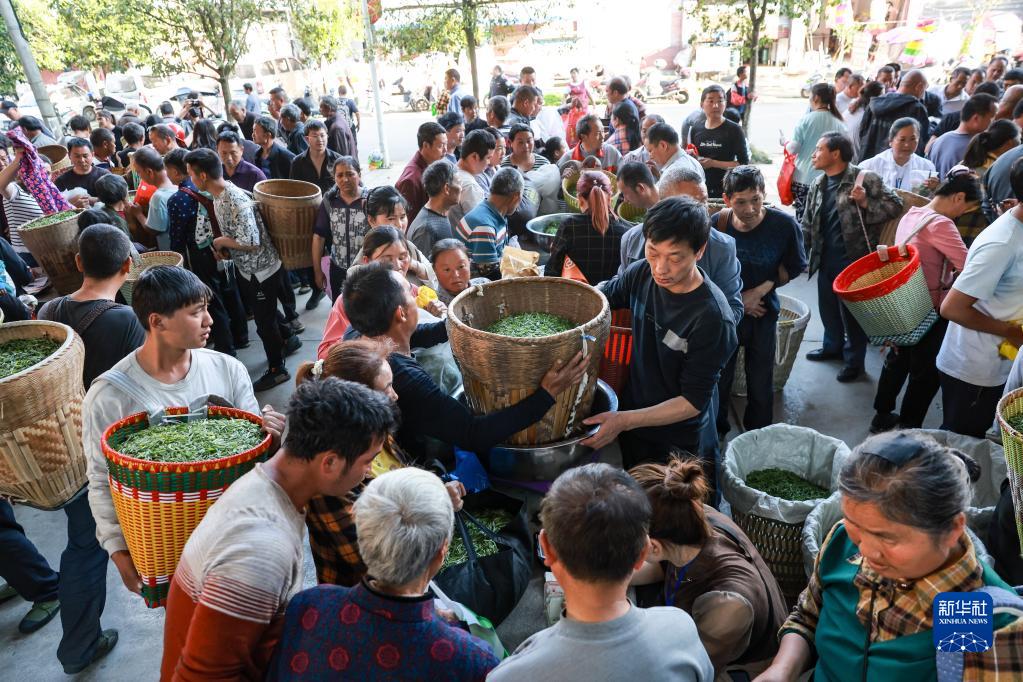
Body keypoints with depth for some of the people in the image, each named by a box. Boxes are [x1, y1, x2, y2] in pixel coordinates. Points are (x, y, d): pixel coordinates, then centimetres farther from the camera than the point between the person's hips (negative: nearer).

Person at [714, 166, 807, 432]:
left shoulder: (784, 225, -18)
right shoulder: (717, 224, -16)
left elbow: (793, 267, -4)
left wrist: (759, 291, -13)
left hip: (764, 312, 0)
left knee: (761, 381, 15)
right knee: (719, 377, 14)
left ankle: (758, 434, 39)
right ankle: (716, 430, 38)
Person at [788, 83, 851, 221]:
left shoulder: (806, 119, -7)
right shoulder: (839, 123, 2)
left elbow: (793, 148, -7)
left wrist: (786, 145, 13)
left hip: (804, 177, -3)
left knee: (802, 216, 3)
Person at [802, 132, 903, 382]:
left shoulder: (864, 178, -10)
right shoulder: (817, 186, 8)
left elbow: (895, 205, -7)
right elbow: (807, 225, 13)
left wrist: (866, 203, -21)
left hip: (854, 259, -6)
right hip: (826, 259, 6)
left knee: (852, 310, 5)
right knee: (827, 307, 18)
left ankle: (854, 359, 22)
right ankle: (833, 346, 41)